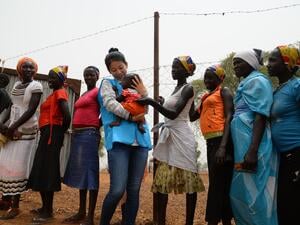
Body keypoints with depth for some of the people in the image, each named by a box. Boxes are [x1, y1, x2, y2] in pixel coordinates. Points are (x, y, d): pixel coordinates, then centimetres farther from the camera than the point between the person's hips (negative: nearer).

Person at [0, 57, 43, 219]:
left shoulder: (36, 86, -6)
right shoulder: (16, 84, 15)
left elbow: (31, 110, -15)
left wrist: (13, 127, -19)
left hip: (26, 129, -6)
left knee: (18, 165, -6)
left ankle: (15, 206, 1)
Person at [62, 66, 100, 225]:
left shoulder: (99, 91, -1)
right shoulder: (83, 95, 23)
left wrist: (95, 127, -10)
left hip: (89, 134, -9)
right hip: (76, 134, 9)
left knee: (89, 171, -9)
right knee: (80, 171, 10)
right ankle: (81, 212, 19)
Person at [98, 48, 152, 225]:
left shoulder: (135, 85, 22)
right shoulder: (108, 83, 10)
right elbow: (110, 103, -7)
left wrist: (144, 94, 3)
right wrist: (130, 117, -11)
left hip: (140, 140, 5)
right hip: (119, 139, -4)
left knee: (134, 189, 5)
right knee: (118, 190, -13)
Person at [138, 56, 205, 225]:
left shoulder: (188, 88, -6)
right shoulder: (176, 89, 20)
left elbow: (174, 114, -18)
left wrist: (152, 102, -23)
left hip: (182, 136, -8)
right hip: (169, 136, 8)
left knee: (188, 179, -3)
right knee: (162, 179, 1)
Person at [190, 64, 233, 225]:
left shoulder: (224, 91, 1)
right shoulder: (206, 97, 24)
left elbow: (229, 117, -11)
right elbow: (192, 116, 27)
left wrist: (223, 146, -23)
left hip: (221, 139, -9)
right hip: (211, 141, 9)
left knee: (219, 183, -8)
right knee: (216, 183, 11)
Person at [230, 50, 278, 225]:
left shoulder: (257, 81, -6)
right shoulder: (246, 83, 22)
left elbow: (261, 117, -17)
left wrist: (252, 151, -26)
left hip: (252, 146, -9)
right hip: (243, 146, 10)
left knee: (254, 194, -5)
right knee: (241, 193, 12)